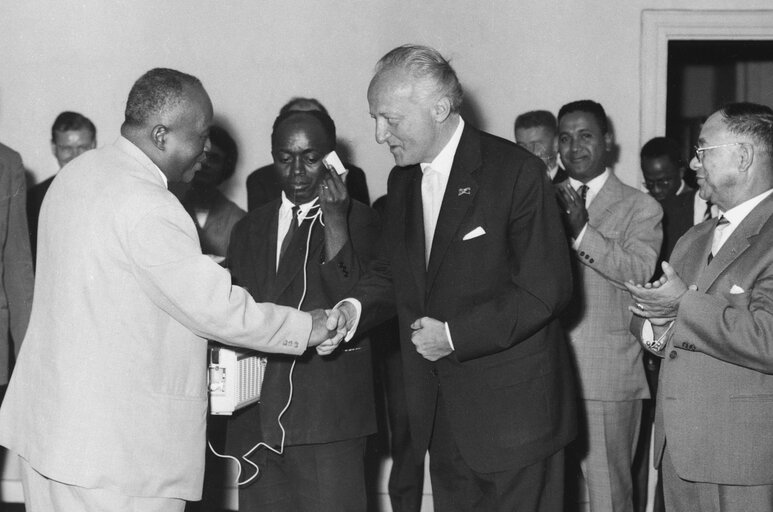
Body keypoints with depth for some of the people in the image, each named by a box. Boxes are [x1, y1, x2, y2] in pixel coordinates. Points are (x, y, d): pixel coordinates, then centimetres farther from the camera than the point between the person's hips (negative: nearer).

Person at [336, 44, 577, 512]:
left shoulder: (517, 172, -14)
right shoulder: (403, 180, 9)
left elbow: (546, 289, -16)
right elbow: (392, 271, 16)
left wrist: (454, 335, -18)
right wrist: (356, 308, -6)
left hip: (513, 412, -6)